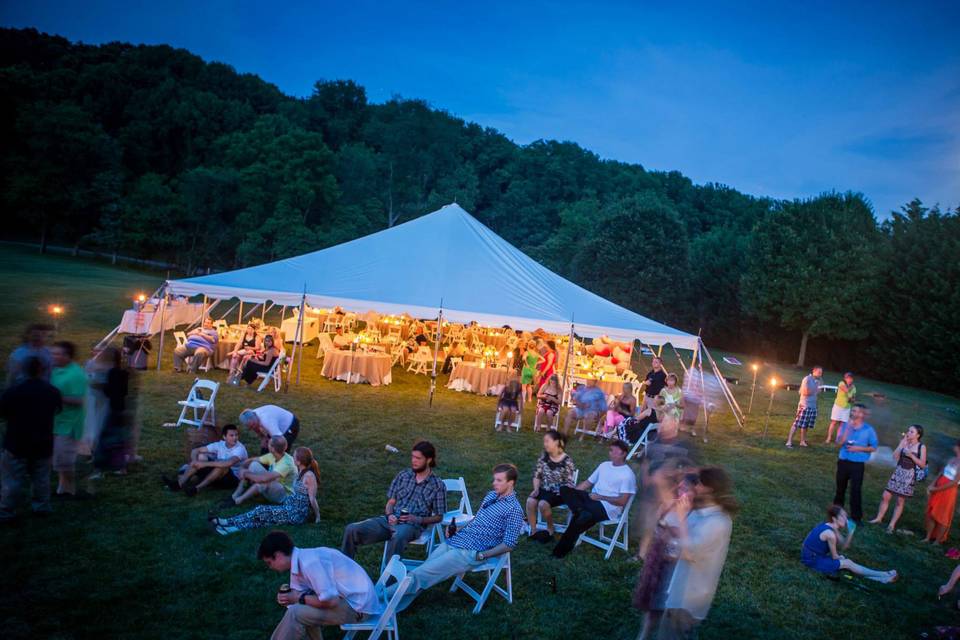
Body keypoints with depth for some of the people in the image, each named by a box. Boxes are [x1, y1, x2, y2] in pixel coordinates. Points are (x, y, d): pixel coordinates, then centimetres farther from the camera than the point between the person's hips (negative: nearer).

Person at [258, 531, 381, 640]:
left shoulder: (309, 563, -24)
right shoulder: (298, 562, 6)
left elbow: (330, 601, -27)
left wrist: (299, 599, -13)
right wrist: (288, 597, -15)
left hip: (357, 606, -10)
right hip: (350, 598, 10)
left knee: (295, 614, -13)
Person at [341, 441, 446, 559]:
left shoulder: (438, 485, 2)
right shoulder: (402, 475, 13)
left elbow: (438, 517, 7)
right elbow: (391, 502, 15)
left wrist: (418, 519, -10)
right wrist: (389, 515, -8)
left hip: (412, 525, -4)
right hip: (391, 520, 4)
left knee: (397, 537, -42)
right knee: (351, 530, -18)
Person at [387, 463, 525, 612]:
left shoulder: (514, 509, -10)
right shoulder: (491, 495, 15)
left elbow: (509, 544, -13)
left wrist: (481, 555, -17)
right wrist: (456, 529, 11)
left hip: (470, 552, -8)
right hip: (454, 542, 8)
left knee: (420, 574, -14)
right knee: (420, 571, -7)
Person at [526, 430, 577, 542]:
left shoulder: (567, 461, -15)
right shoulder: (544, 457, -1)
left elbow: (569, 483, -12)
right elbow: (537, 474, 2)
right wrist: (536, 489, -10)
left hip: (558, 492, -5)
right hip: (544, 489, 5)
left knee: (543, 504, -30)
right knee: (530, 501, -24)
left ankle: (550, 530, -2)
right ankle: (533, 531, -7)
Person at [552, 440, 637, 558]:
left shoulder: (628, 474, -6)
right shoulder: (604, 465, 16)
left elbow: (622, 501, -13)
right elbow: (588, 483, 18)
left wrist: (600, 497, -16)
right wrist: (572, 491, 0)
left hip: (608, 507, -7)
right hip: (592, 498, 7)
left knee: (584, 517, -34)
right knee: (565, 489, -12)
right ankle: (580, 511, -34)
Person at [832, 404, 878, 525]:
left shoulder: (868, 430, -8)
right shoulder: (846, 425, -2)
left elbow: (873, 448, -1)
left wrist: (858, 448, -15)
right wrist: (847, 429, -17)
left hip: (857, 463, -3)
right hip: (843, 461, 3)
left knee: (855, 490, -3)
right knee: (840, 487, 16)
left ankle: (856, 517, 8)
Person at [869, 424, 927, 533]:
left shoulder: (921, 447, -5)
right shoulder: (904, 443, 3)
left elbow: (922, 465, -8)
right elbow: (895, 457, -6)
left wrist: (911, 455, -18)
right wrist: (902, 443, -9)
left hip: (909, 475, -3)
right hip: (898, 472, 3)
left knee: (900, 501, 5)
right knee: (885, 496, 2)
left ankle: (892, 525, 14)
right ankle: (879, 518, 16)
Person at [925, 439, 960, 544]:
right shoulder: (951, 460, 7)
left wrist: (936, 489, -15)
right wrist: (932, 485, -2)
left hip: (948, 492, -7)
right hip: (937, 490, 7)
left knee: (942, 517, 2)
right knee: (931, 513, 10)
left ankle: (937, 541, 14)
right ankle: (928, 537, 20)